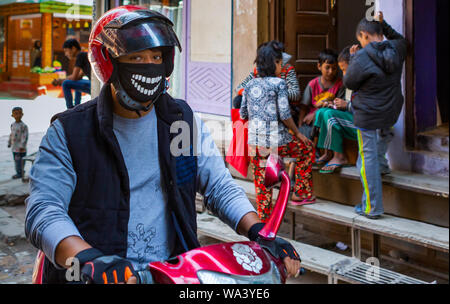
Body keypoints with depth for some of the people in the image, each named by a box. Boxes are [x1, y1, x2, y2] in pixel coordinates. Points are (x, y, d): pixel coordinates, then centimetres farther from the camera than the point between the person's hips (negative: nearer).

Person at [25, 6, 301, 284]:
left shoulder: (184, 121, 10)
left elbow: (219, 186, 8)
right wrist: (89, 259, -28)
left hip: (171, 270, 1)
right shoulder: (69, 131, 0)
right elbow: (43, 210, -11)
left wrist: (258, 232, -9)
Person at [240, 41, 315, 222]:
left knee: (261, 181, 14)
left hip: (254, 141, 5)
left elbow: (243, 114, 12)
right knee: (307, 148, 21)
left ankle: (264, 218, 19)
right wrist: (297, 133, 0)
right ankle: (300, 194, 26)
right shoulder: (278, 83, -7)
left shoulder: (250, 85, 8)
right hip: (276, 140, -5)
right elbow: (284, 114, -12)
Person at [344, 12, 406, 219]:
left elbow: (349, 82, -4)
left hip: (368, 116, -6)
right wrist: (383, 24, 21)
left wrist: (353, 57, 7)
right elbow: (401, 39, 27)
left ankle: (372, 208, 8)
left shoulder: (362, 58, -19)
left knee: (368, 159, 2)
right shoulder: (396, 49, 0)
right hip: (391, 113, 6)